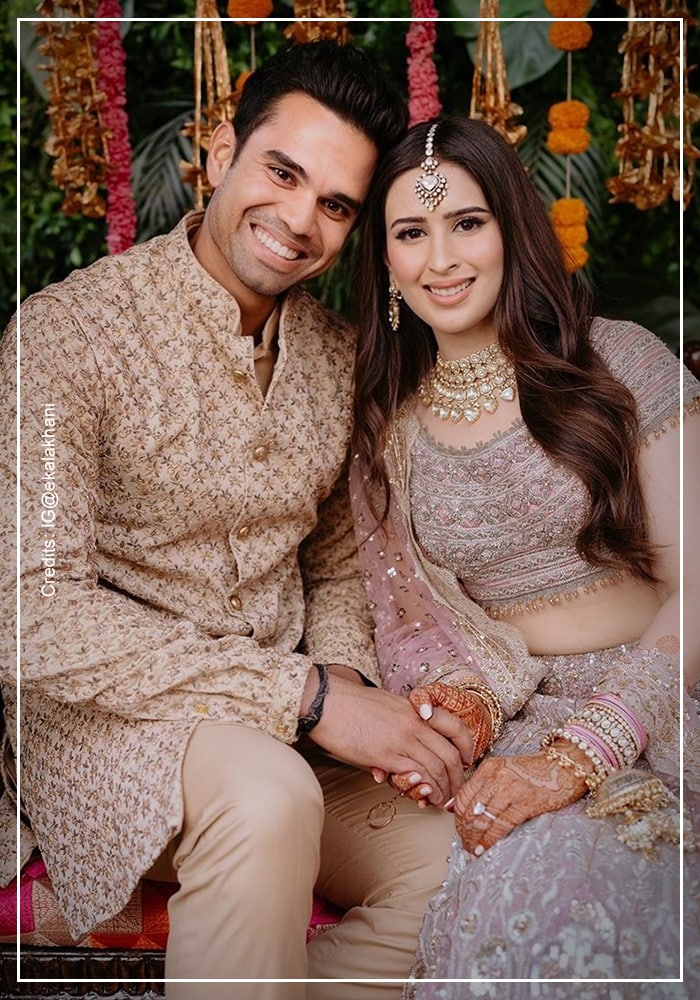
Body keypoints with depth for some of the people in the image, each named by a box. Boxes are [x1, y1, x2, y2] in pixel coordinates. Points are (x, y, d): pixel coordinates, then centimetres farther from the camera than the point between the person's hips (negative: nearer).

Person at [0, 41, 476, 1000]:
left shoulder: (340, 355, 6)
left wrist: (346, 681, -8)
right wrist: (309, 696, -25)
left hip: (287, 729, 6)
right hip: (106, 714, -6)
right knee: (268, 796, -36)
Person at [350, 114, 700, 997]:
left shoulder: (620, 362, -2)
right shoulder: (387, 431, 9)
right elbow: (405, 612, 11)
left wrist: (578, 753, -20)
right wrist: (460, 693, -13)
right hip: (516, 716, 2)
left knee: (556, 871, -33)